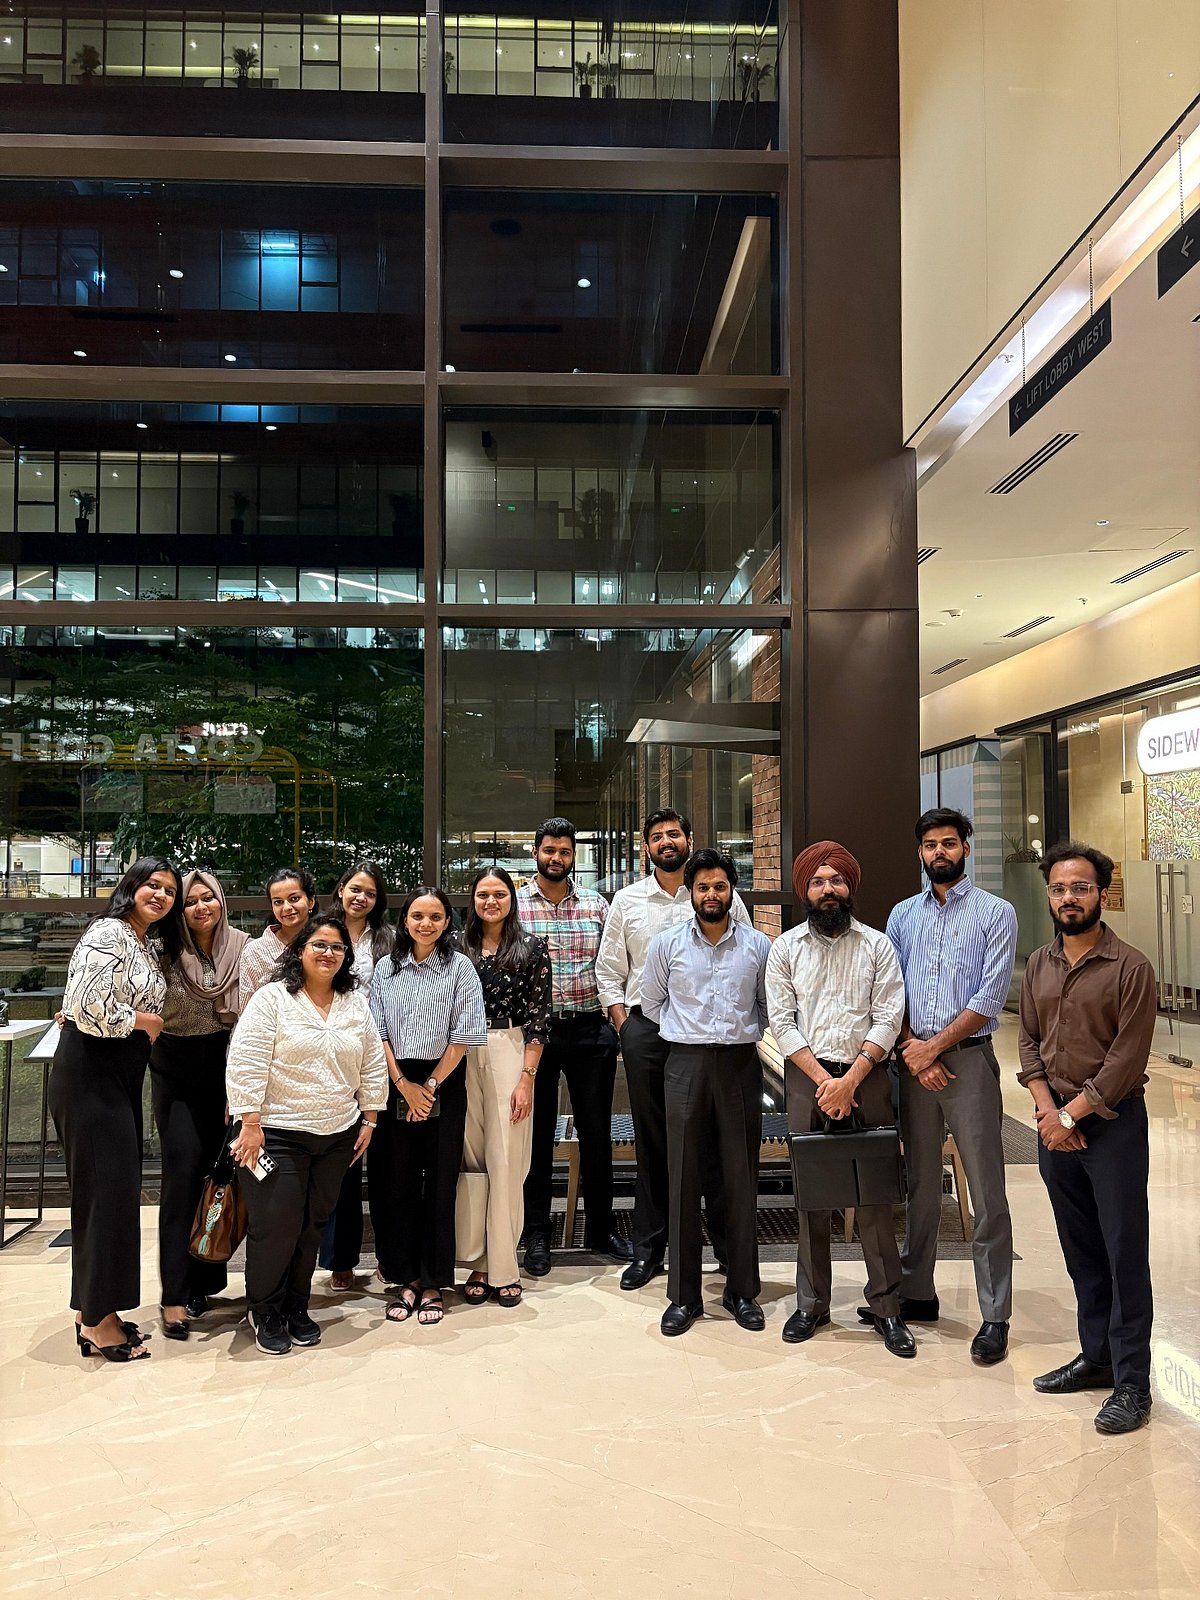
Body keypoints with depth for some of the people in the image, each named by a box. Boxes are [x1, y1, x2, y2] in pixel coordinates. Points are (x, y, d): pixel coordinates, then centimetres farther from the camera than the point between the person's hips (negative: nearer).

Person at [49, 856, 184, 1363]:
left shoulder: (151, 945, 15)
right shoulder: (109, 934, -14)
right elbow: (89, 1007, -24)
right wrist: (145, 1022, -11)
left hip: (123, 1074, 9)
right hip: (89, 1072, -9)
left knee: (116, 1190, 12)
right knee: (107, 1190, -6)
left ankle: (93, 1313, 23)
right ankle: (99, 1322, 3)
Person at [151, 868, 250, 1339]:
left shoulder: (244, 947, -2)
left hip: (226, 1068, 2)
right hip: (177, 1073, -2)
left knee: (218, 1171, 5)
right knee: (183, 1172, -8)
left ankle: (202, 1281, 19)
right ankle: (175, 1295, -3)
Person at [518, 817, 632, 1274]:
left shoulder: (596, 905, 7)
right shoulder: (514, 905, 1)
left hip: (590, 1030, 2)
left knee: (596, 1130, 10)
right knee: (537, 1132, 7)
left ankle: (599, 1227, 26)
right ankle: (537, 1235, 19)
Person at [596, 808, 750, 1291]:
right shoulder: (626, 901, 9)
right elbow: (608, 971, 12)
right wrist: (623, 1026, 3)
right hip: (646, 1027, 1)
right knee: (651, 1141, 8)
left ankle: (726, 1241, 17)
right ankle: (648, 1247, 18)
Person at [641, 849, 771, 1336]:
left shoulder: (758, 945, 4)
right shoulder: (666, 944, 3)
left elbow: (768, 1005, 16)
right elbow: (651, 1002, 14)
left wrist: (741, 1036, 11)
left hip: (740, 1065, 0)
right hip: (685, 1064, 0)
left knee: (741, 1180, 6)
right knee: (684, 1181, 3)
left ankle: (742, 1291, 19)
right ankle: (684, 1296, 13)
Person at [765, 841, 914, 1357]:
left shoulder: (877, 945, 2)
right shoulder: (784, 948, 5)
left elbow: (887, 1019, -4)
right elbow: (782, 1023, 0)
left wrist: (849, 1081, -12)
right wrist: (823, 1079, -9)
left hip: (866, 1075, -1)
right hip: (806, 1077, 1)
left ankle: (886, 1307, 11)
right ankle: (812, 1303, 17)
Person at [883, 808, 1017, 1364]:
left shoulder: (995, 913, -1)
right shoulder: (903, 915, 12)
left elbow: (989, 999, -9)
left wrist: (933, 1046, -11)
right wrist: (913, 1051, -7)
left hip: (969, 1060, -4)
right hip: (914, 1062, 4)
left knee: (987, 1194, -2)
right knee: (920, 1187, 13)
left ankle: (995, 1317, 5)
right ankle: (916, 1294, 24)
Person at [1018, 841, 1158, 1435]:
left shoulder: (1130, 967, -10)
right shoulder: (1037, 965, 8)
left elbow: (1127, 1058, -14)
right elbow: (1029, 1043, 8)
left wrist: (1072, 1114, -14)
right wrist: (1048, 1113, -5)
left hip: (1112, 1122, -5)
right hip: (1054, 1122, 5)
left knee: (1125, 1254, 0)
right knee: (1081, 1251, 14)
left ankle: (1131, 1384, 9)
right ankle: (1096, 1356, 27)